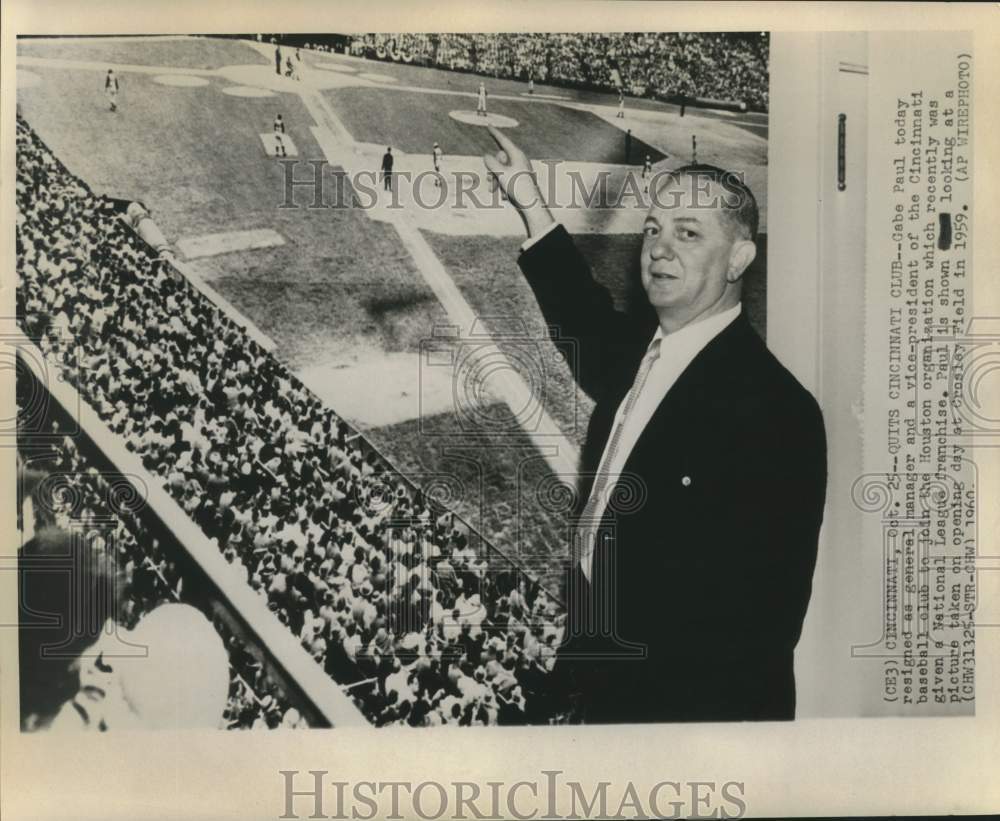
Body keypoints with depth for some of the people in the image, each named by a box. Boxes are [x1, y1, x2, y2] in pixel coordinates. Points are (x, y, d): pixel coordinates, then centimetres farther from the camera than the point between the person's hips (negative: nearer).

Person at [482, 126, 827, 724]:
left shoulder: (774, 409, -24)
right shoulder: (644, 354, 0)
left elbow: (761, 622, -22)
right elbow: (590, 327, 24)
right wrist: (531, 202, 21)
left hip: (690, 704, -7)